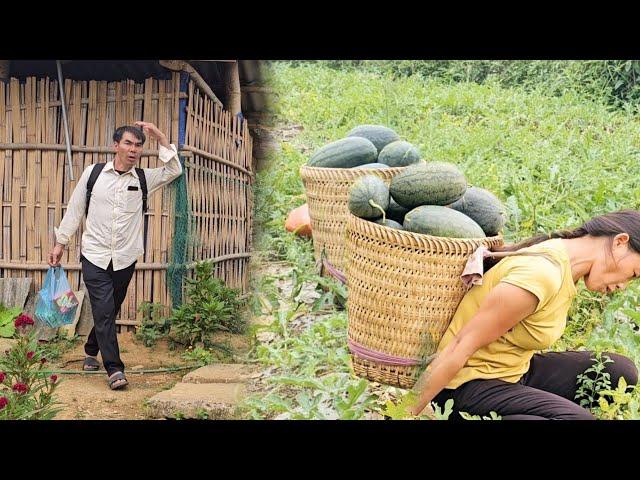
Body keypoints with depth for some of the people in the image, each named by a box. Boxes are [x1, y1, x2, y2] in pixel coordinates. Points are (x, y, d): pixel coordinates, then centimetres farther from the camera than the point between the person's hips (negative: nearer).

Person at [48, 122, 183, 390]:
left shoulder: (143, 179, 3)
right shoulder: (93, 173, 0)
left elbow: (174, 170, -8)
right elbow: (75, 209, 6)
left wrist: (159, 136, -11)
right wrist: (60, 243, 8)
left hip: (125, 259, 2)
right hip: (95, 256, -2)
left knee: (109, 312, 14)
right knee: (104, 311, -10)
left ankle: (91, 350, 39)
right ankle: (114, 370, -9)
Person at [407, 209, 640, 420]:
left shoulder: (566, 260, 2)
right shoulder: (540, 276, -28)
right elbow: (460, 348, -26)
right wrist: (409, 412, -22)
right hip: (471, 383, -10)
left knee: (620, 371, 1)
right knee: (578, 417, -28)